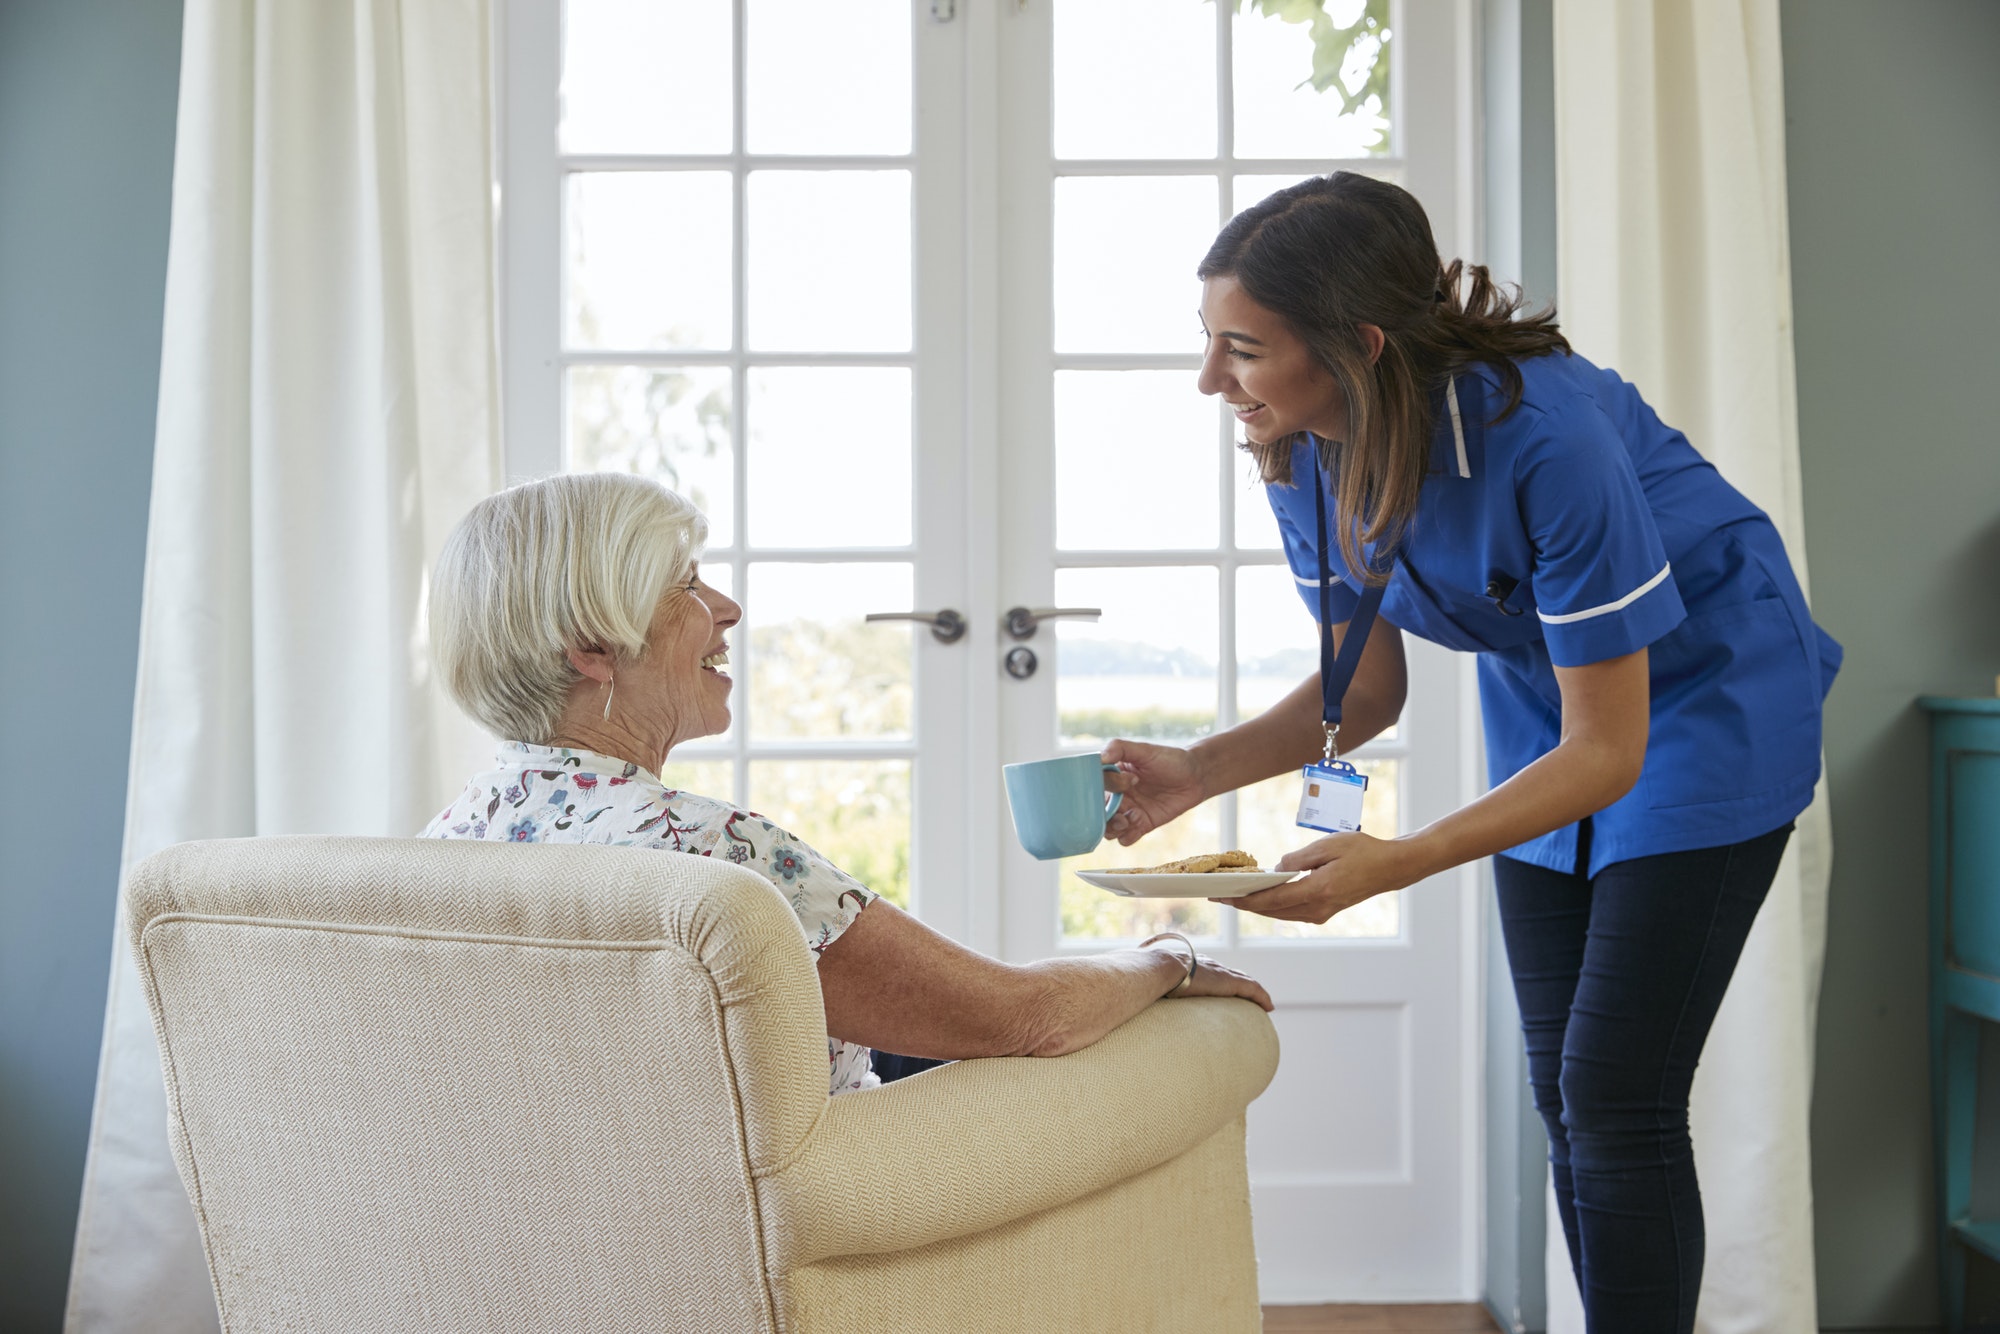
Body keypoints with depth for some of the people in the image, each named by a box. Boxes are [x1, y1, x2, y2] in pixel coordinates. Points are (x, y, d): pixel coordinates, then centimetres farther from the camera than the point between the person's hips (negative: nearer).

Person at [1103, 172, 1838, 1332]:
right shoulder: (1305, 455, -15)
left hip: (1704, 691, -7)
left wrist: (1397, 863, -41)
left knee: (1617, 1094, -12)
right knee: (1563, 1094, 9)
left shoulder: (1542, 436, -36)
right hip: (1543, 702, 7)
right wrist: (1199, 771, -20)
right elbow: (1365, 689, -3)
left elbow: (1607, 751, -30)